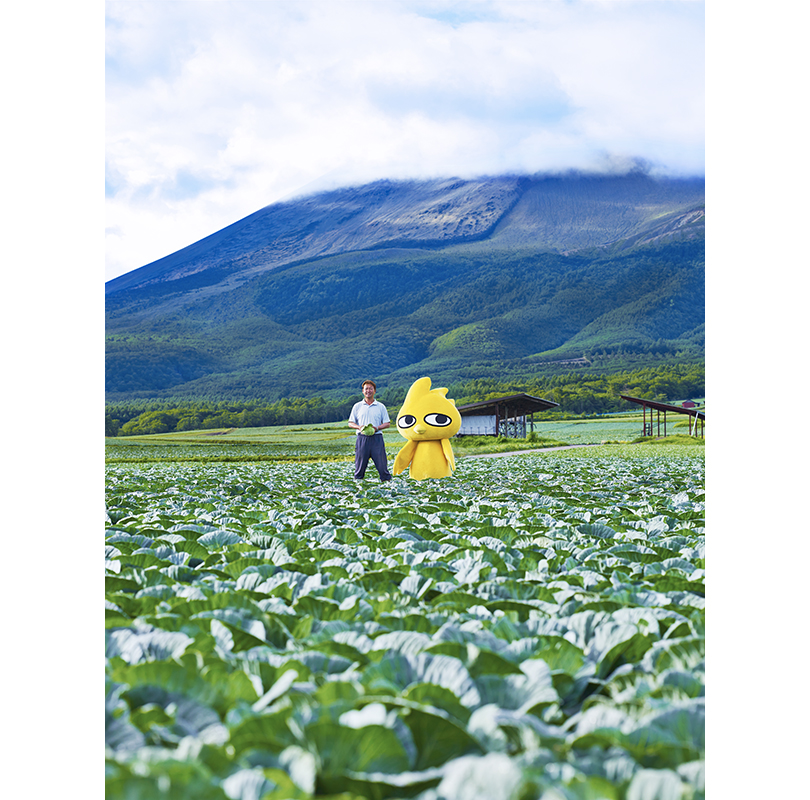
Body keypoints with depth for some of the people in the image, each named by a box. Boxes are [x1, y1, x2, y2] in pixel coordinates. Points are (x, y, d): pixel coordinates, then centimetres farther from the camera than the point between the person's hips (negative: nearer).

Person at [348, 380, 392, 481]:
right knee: (360, 464, 0)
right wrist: (359, 427, -10)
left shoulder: (381, 407, 10)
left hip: (376, 438, 0)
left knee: (382, 464, -4)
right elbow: (350, 423, 11)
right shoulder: (357, 406, 12)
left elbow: (387, 423, 9)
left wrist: (377, 428, -10)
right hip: (362, 438, 1)